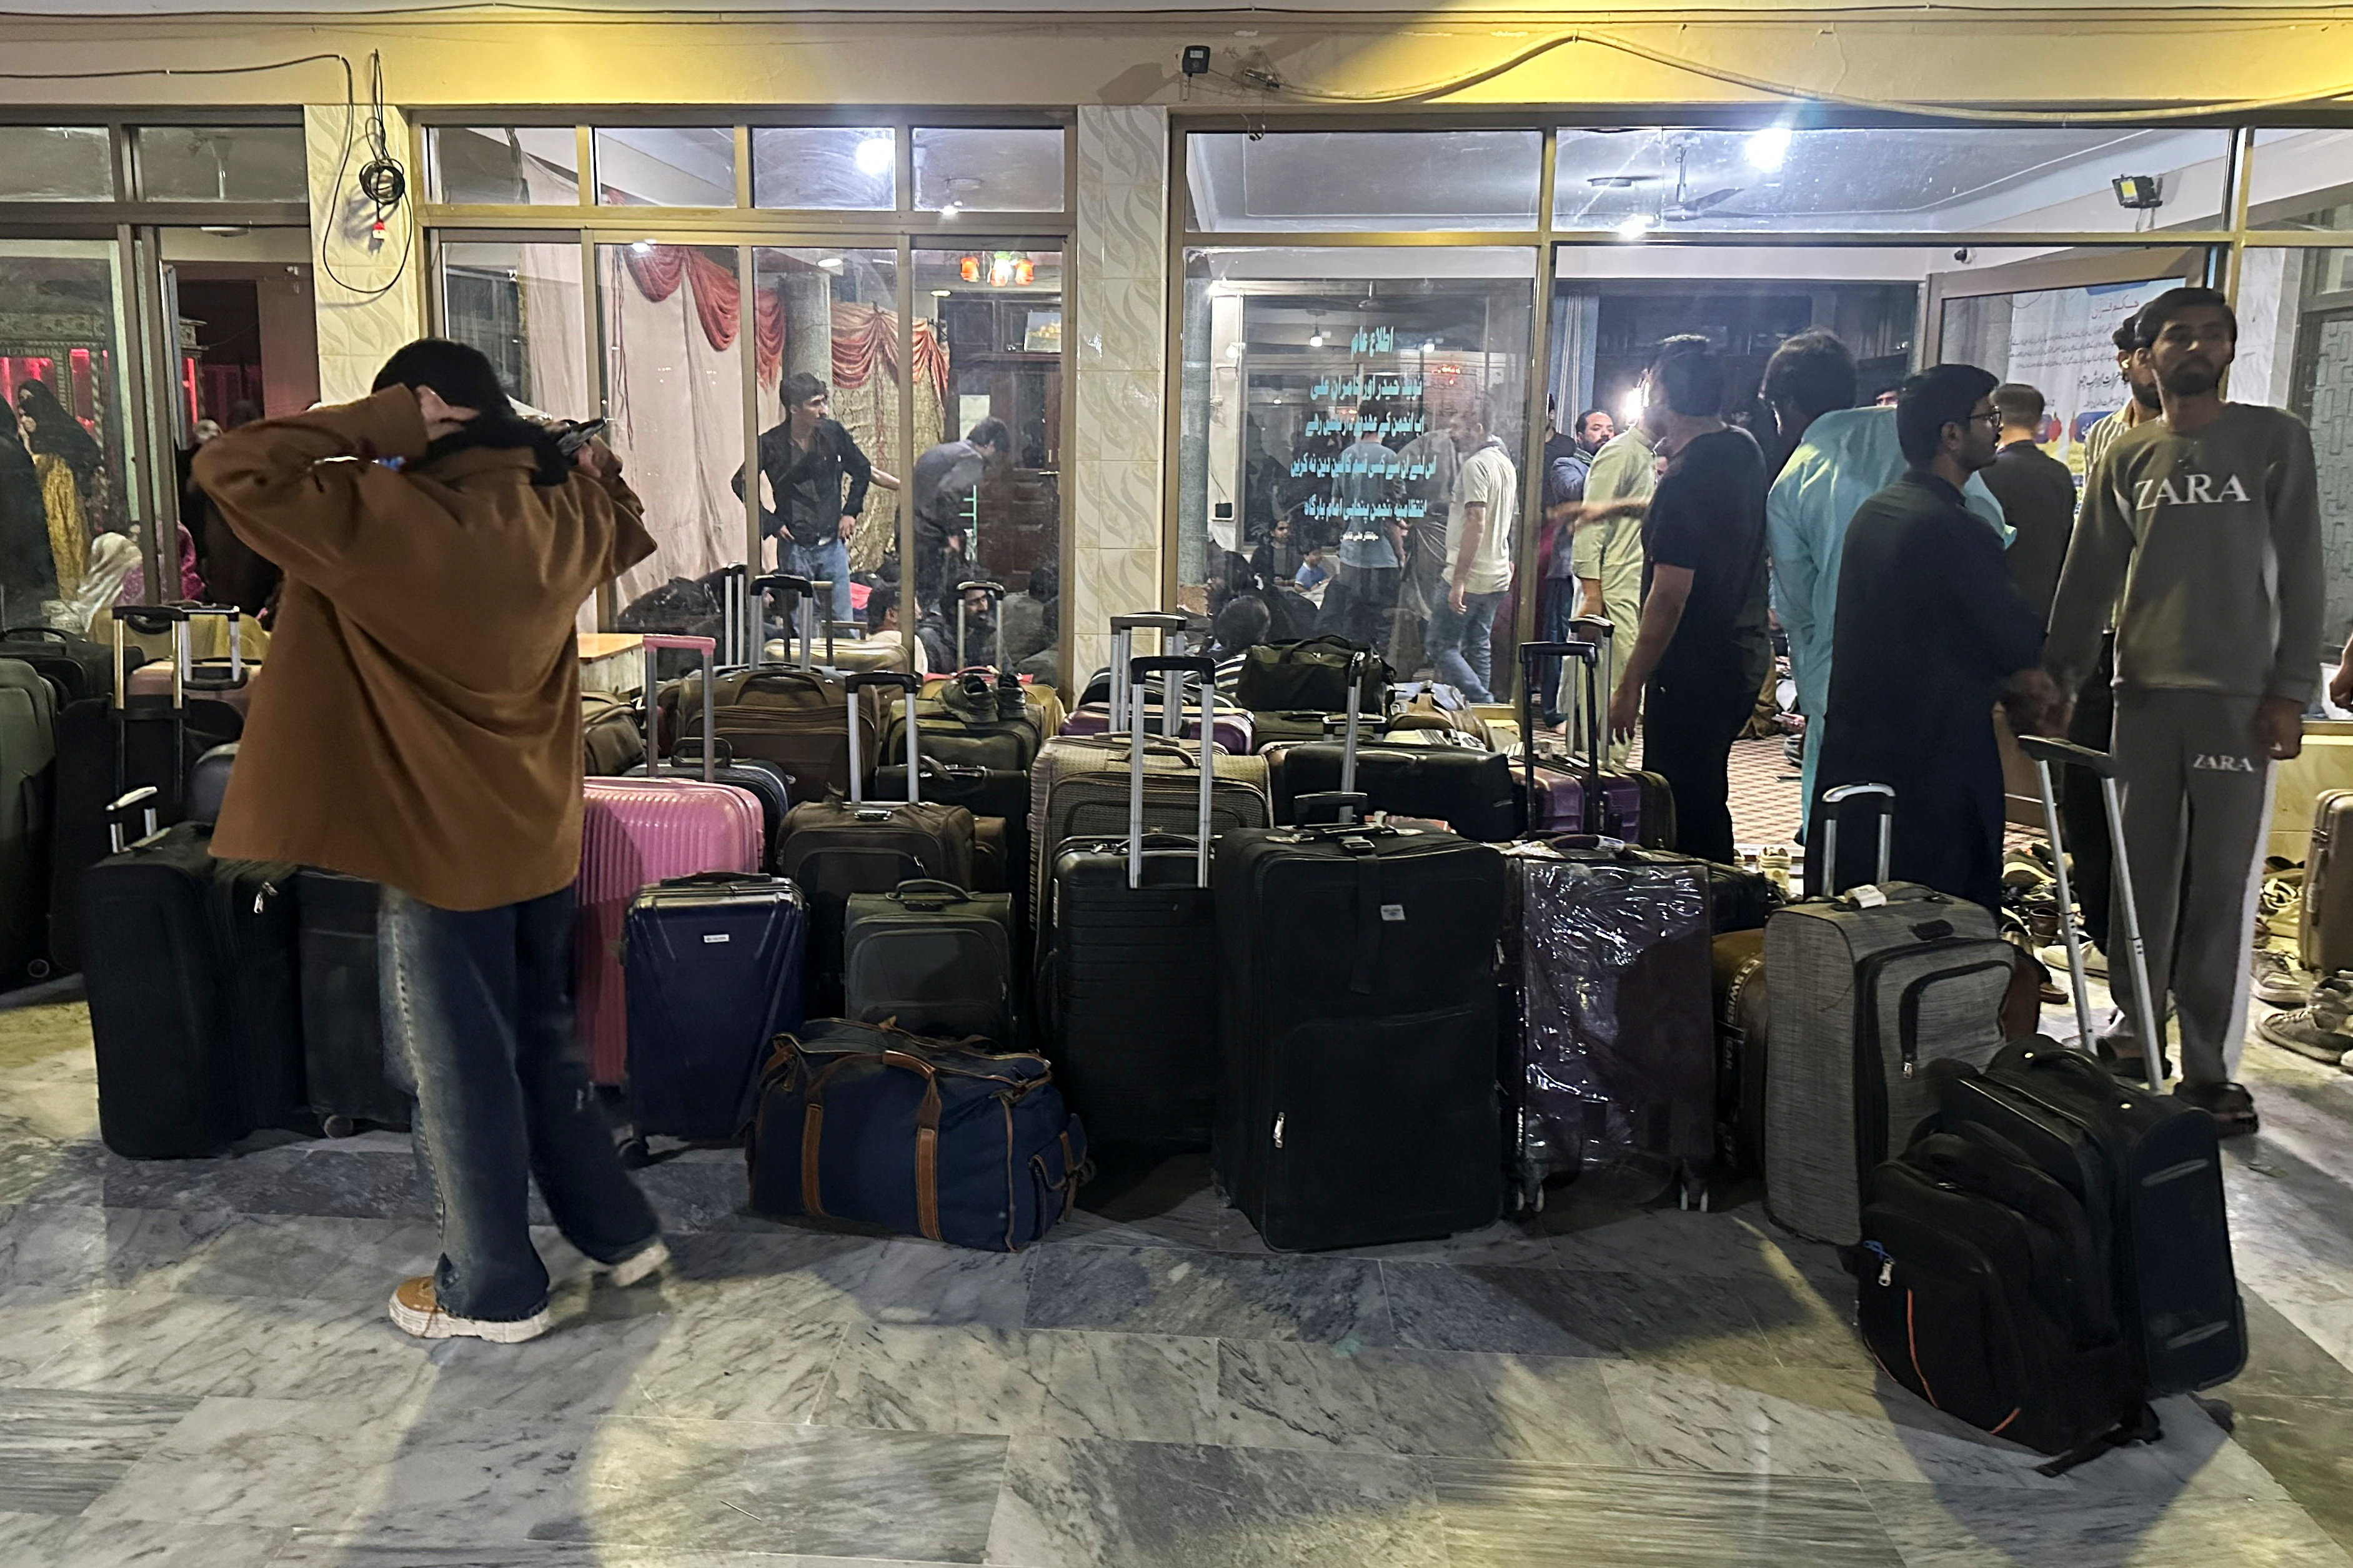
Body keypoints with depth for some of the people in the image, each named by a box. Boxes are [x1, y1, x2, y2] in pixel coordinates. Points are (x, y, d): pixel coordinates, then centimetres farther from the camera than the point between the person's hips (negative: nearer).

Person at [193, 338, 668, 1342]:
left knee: (463, 1074, 8)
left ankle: (494, 1292, 23)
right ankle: (619, 1232, 33)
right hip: (541, 840, 7)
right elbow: (626, 536, 23)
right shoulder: (562, 517, 0)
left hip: (440, 851, -6)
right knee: (545, 1045, 22)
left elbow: (227, 467, -20)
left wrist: (380, 425, -18)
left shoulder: (386, 518, -20)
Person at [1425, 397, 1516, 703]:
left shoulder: (1475, 465, -15)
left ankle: (1482, 704, -12)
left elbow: (1476, 523, -22)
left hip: (1471, 576, -9)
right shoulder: (1505, 463, 16)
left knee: (1441, 643, -4)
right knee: (1479, 646, 13)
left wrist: (1458, 581, -22)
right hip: (1498, 576, 9)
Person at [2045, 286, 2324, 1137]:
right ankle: (2134, 1033, 18)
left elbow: (2299, 574, 1)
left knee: (2222, 887, -2)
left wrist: (2290, 692, -7)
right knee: (2143, 875, 7)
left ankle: (2207, 1066, 5)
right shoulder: (2126, 458, 11)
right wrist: (2055, 678, 2)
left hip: (2239, 697, -2)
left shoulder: (2276, 440, 5)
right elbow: (2087, 580, 9)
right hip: (2143, 693, 2)